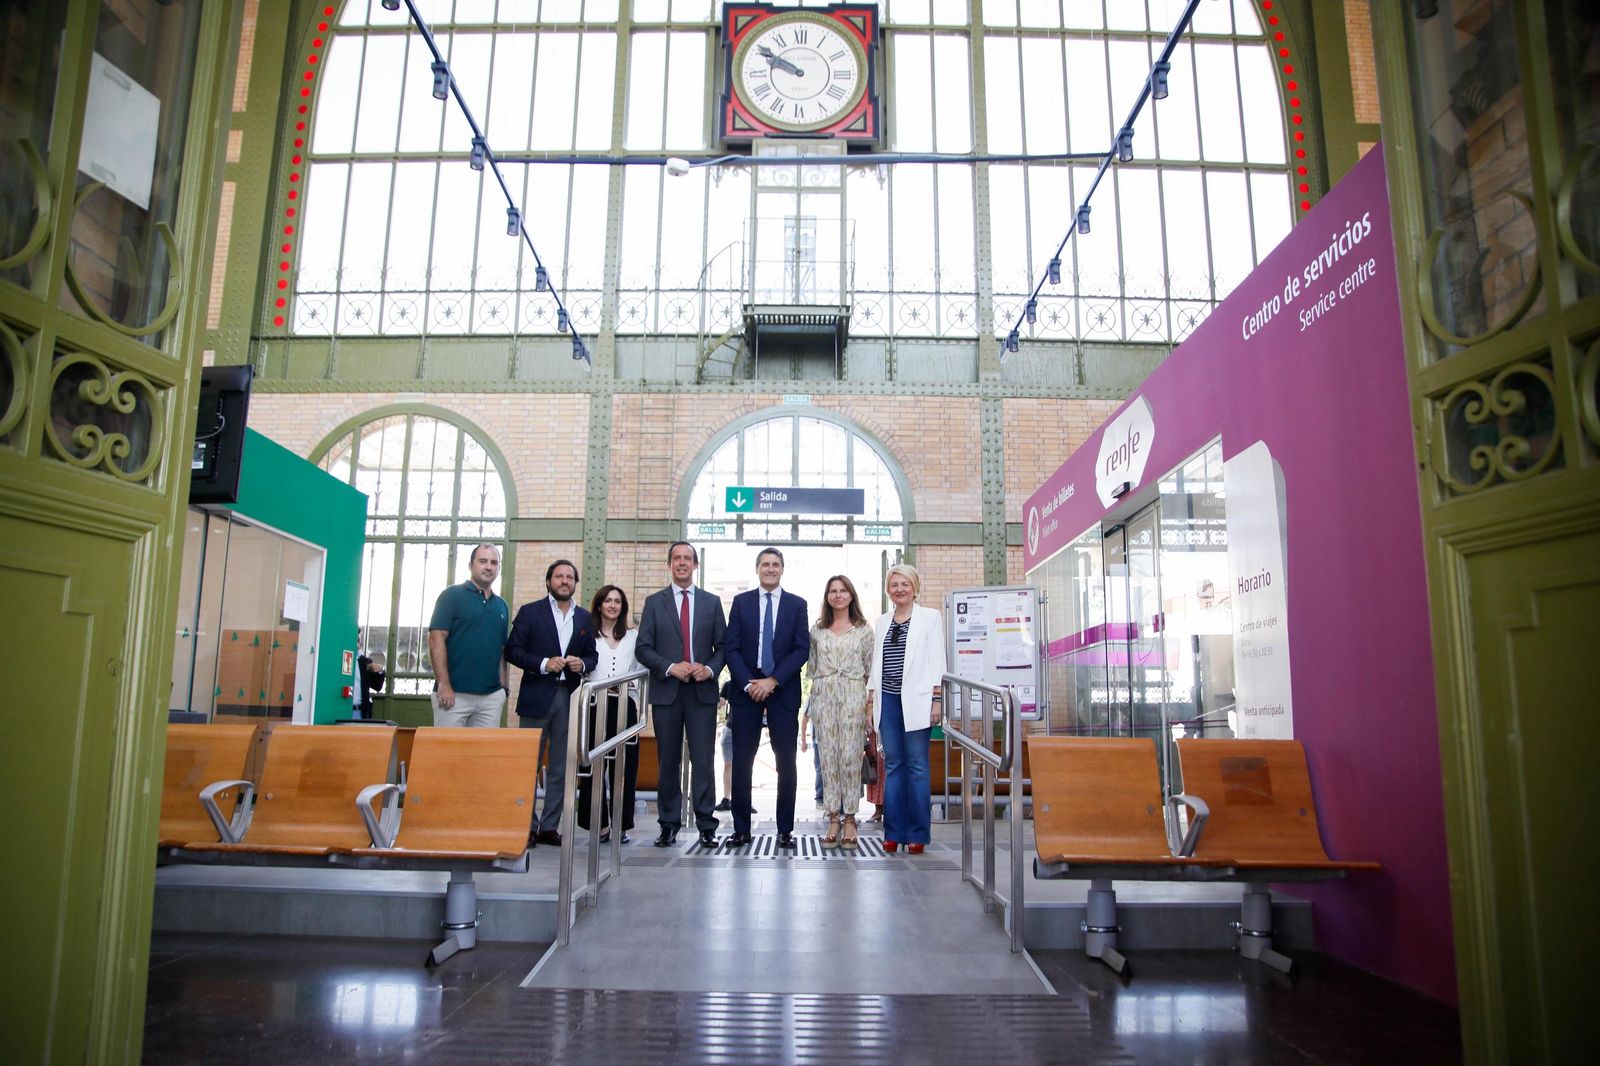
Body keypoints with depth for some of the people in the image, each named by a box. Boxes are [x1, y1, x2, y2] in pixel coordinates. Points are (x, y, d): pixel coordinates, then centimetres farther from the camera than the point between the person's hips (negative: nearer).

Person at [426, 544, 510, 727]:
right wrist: (444, 685, -15)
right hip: (454, 693, -5)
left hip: (492, 696, 5)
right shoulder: (452, 595, 0)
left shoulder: (502, 606, 16)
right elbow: (436, 638, -8)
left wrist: (503, 687, 9)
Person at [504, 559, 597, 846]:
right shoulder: (530, 612, 2)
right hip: (536, 696, -3)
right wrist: (544, 663, -15)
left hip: (569, 697, 4)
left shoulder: (585, 618, 12)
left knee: (561, 768, 6)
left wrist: (582, 664, -6)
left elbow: (592, 654, 16)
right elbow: (512, 650, -3)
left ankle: (549, 827, 14)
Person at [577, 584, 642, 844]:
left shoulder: (633, 636, 13)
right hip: (595, 705, -1)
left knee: (625, 766, 0)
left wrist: (636, 693, -1)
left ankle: (622, 824, 8)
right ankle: (599, 823, 5)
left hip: (625, 705, 1)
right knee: (593, 764, -5)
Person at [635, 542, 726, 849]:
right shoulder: (654, 602, 8)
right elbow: (642, 648, 2)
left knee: (703, 760, -3)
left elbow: (722, 645, 9)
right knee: (668, 760, 5)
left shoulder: (711, 602, 11)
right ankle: (668, 825, 13)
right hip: (666, 691, 0)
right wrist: (670, 667, -13)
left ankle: (706, 826, 2)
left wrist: (710, 669, -10)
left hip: (702, 690, 0)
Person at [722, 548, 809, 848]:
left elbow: (802, 649, -2)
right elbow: (732, 648, 2)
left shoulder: (797, 604, 6)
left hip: (783, 691, 0)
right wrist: (748, 683, -10)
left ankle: (785, 830, 11)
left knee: (786, 762, 2)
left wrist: (773, 681, -11)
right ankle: (741, 829, 9)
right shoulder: (741, 602, 8)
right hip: (746, 689, 0)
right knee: (742, 762, 1)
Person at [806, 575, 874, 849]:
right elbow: (812, 668, 14)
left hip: (853, 697, -2)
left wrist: (870, 708, -2)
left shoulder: (864, 631, 6)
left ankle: (850, 821, 4)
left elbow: (872, 671, 5)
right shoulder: (817, 630, 11)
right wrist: (812, 706, 7)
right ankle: (834, 820, 7)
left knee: (850, 757, -4)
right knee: (828, 758, 1)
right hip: (823, 697, 2)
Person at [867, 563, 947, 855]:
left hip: (915, 699, -4)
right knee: (892, 764, 6)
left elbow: (936, 660, -1)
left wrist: (936, 699, -8)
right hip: (888, 699, 4)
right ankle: (893, 831, 11)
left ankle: (917, 833, 5)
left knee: (917, 765, -2)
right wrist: (871, 700, 10)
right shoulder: (882, 622, 15)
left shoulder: (930, 617, 3)